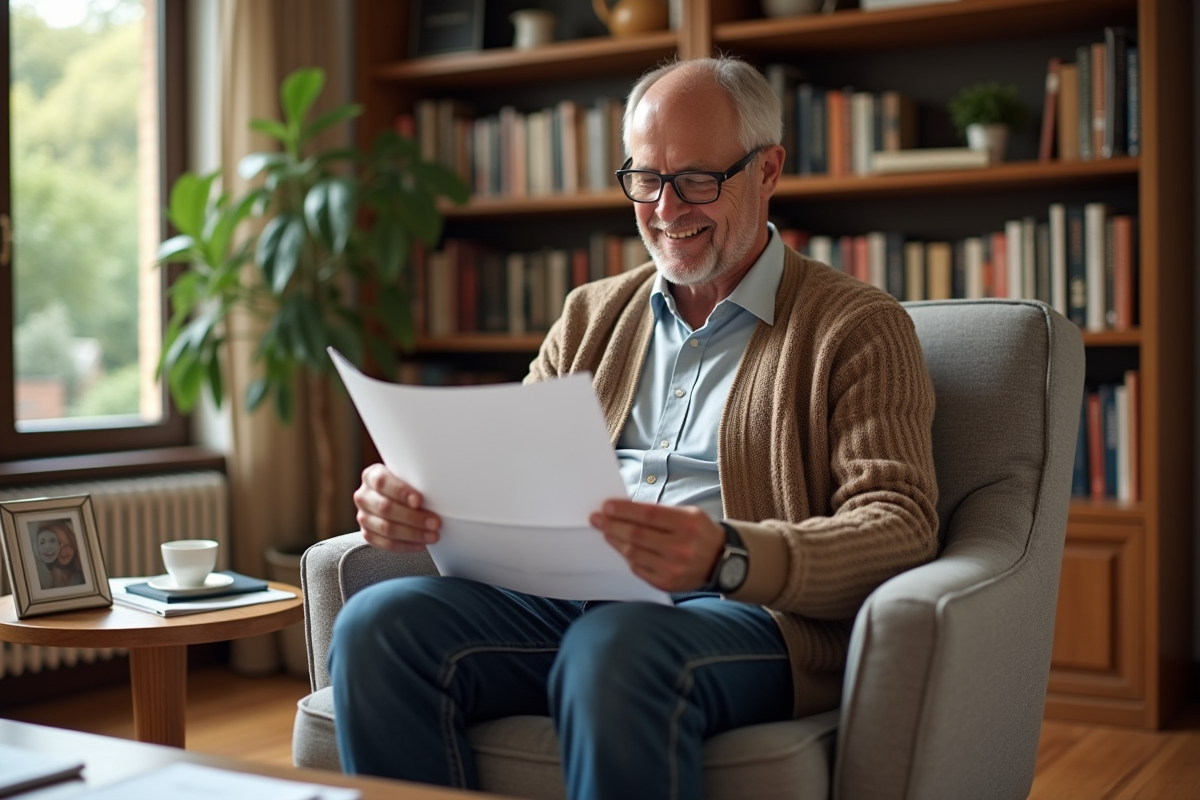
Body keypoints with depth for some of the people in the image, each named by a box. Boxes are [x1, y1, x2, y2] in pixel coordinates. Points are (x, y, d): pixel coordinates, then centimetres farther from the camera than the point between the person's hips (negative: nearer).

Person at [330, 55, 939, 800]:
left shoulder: (860, 328, 5)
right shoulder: (593, 315, 22)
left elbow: (899, 528, -7)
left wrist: (727, 557, -26)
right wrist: (413, 499, -5)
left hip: (753, 616, -4)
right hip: (568, 599, 5)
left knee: (615, 651, -38)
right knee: (379, 624, -23)